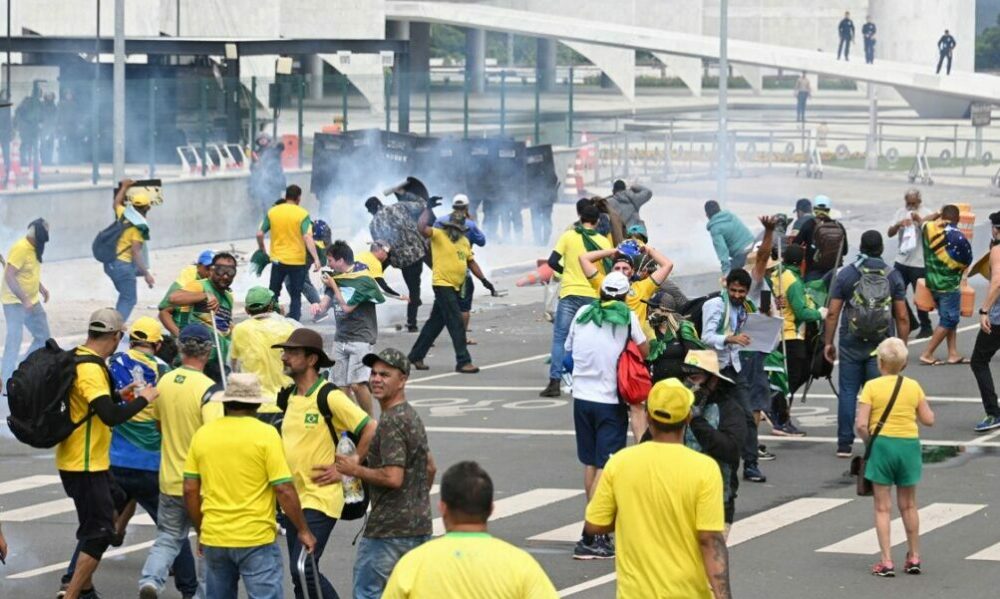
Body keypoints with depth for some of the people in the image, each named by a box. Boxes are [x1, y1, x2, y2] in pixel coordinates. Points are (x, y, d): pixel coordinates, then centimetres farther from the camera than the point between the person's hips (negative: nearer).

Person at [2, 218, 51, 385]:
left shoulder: (34, 248, 5)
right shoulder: (20, 248, -23)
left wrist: (41, 287, 11)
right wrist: (24, 299, -29)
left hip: (32, 301, 9)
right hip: (15, 302, -9)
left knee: (43, 336, 13)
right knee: (14, 340, -10)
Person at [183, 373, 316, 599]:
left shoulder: (202, 434, 5)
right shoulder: (266, 434, -8)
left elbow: (190, 490, 7)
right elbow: (284, 490, -11)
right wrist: (303, 530, -1)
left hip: (213, 538, 5)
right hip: (255, 538, -5)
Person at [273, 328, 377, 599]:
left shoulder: (329, 396, -14)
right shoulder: (289, 395, 9)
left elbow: (371, 430, -18)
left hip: (320, 498, -8)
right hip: (293, 498, 8)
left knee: (303, 569, -16)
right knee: (301, 574, 10)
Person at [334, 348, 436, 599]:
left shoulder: (391, 422, -16)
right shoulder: (412, 416, 16)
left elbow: (393, 477, -24)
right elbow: (430, 468, 25)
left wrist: (355, 470, -12)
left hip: (390, 529, -10)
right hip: (419, 525, 10)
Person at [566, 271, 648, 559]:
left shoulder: (583, 314, 4)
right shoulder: (627, 317, -6)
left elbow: (569, 348, 12)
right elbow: (644, 351, -2)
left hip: (582, 397, 4)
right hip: (610, 402, -4)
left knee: (590, 464, 17)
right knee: (605, 468, -5)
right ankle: (590, 538, -13)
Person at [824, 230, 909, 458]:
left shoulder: (846, 274, -1)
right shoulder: (893, 276, 0)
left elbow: (832, 313, -3)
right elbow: (902, 317, 0)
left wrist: (828, 342, 6)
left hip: (851, 345, 0)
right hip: (882, 346, 0)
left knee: (848, 392, 5)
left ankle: (845, 444, 5)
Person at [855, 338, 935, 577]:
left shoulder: (872, 387, -8)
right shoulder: (913, 387, 0)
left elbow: (861, 425, -14)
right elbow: (928, 419, 3)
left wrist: (868, 441, 4)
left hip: (882, 443, -3)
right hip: (909, 444, 3)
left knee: (883, 507, 3)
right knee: (908, 505, 18)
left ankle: (886, 562, -1)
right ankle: (914, 558, 25)